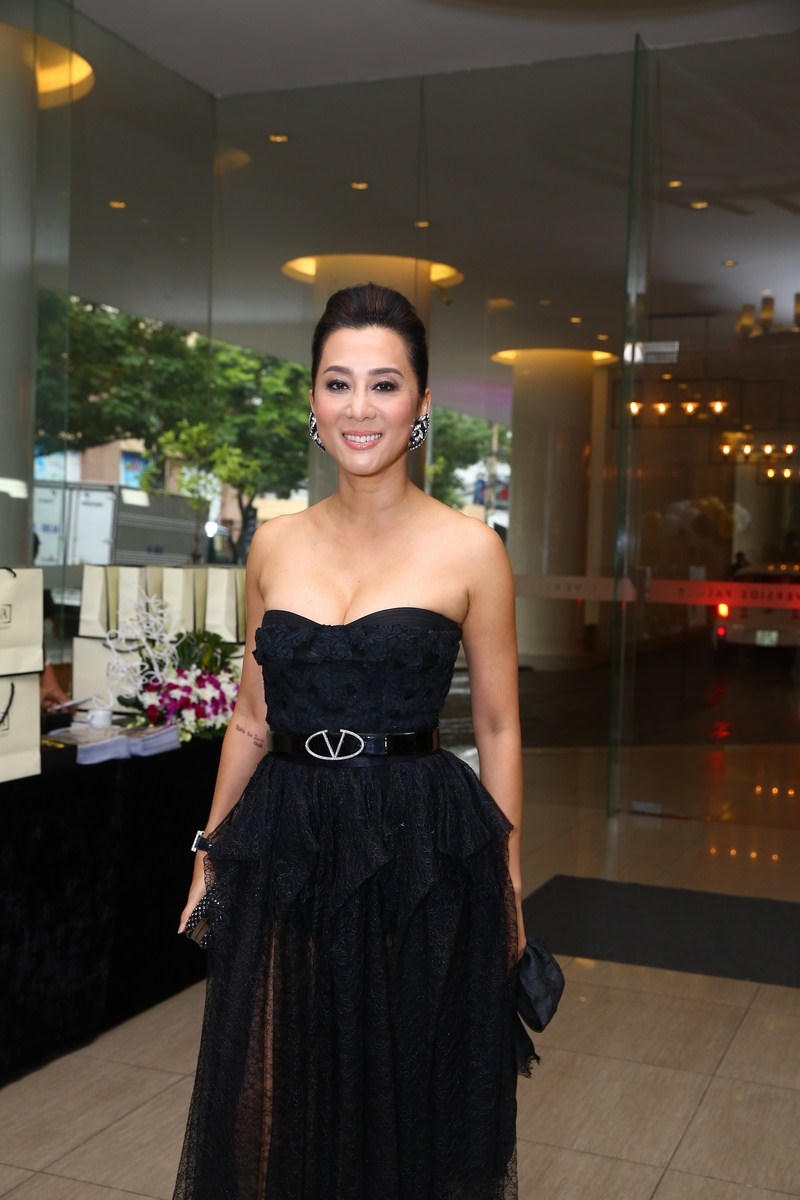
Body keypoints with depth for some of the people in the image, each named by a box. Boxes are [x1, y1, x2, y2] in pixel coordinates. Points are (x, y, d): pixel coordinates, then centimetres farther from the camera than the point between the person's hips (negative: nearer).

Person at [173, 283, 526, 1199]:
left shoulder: (468, 549, -6)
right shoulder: (274, 545, 4)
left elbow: (497, 729, -1)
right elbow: (252, 720, 11)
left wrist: (508, 887, -1)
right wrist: (211, 856, 13)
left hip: (422, 855, -3)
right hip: (285, 849, 3)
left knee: (410, 1107, 13)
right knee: (276, 1114, 16)